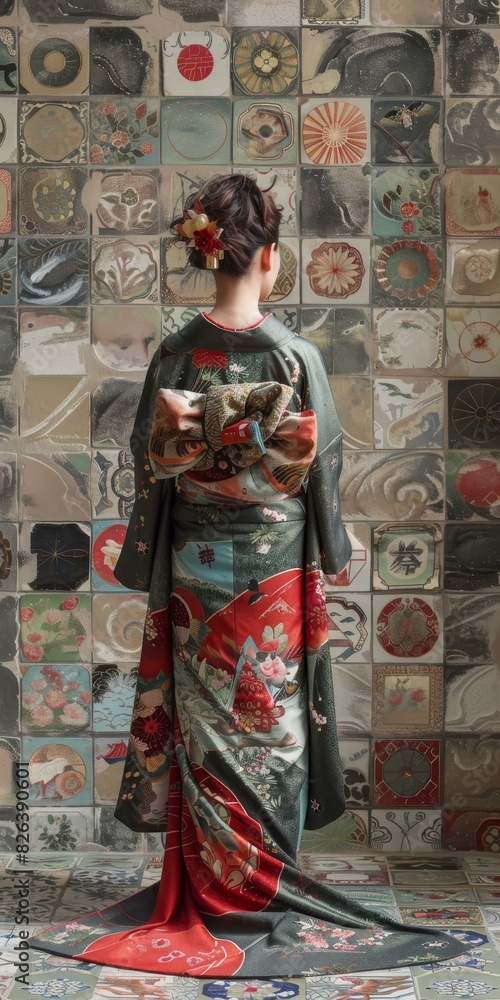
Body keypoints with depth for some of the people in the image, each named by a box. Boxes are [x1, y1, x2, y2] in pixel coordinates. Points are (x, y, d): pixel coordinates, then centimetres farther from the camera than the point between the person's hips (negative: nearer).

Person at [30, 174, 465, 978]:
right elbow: (323, 467, -6)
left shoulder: (175, 356, -4)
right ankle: (260, 890, 17)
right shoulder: (297, 357, -12)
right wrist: (327, 554, 9)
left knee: (203, 726, 10)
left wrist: (152, 567, 11)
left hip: (192, 570, 3)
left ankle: (197, 892, 18)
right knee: (268, 728, 8)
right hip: (274, 571, -2)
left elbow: (149, 465, 0)